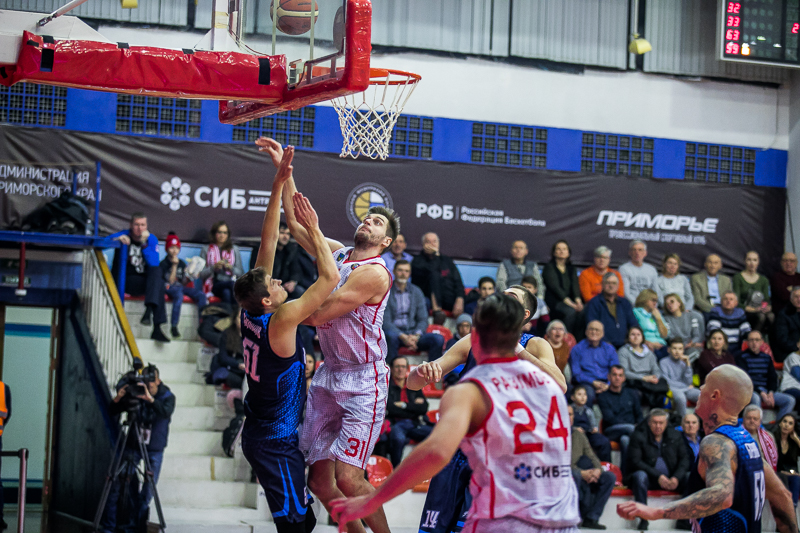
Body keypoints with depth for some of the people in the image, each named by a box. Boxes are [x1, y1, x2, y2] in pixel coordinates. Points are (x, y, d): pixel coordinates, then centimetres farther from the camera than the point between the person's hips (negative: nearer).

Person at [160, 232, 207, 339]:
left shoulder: (182, 263, 19)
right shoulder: (164, 264, 4)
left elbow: (184, 282, 15)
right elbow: (170, 281, -6)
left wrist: (190, 277, -6)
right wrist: (174, 265, -8)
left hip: (181, 287, 5)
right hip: (169, 288, -5)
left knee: (201, 294, -22)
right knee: (179, 294, -40)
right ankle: (174, 327, -44)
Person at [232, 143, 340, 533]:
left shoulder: (252, 313, 2)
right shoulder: (281, 320, -20)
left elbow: (267, 244, 3)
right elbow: (330, 277, -20)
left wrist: (279, 185, 2)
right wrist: (312, 229, -12)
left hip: (259, 434, 9)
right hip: (276, 443, -9)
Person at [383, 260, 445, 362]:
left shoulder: (416, 291, 14)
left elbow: (423, 320, 11)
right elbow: (385, 321, -7)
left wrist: (416, 336, -11)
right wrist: (402, 337, -22)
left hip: (413, 333, 4)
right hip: (395, 332, -4)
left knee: (438, 339, -22)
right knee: (391, 337, -39)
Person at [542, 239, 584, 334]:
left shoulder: (571, 268, 20)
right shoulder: (549, 267, 3)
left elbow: (575, 285, 5)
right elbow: (555, 287, -10)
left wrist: (578, 300, -16)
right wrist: (568, 302, -23)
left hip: (571, 301, 5)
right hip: (554, 301, -5)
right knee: (570, 311, -35)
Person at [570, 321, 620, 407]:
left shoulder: (609, 349, 17)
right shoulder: (577, 349, 9)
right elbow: (576, 373, 1)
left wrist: (608, 385, -11)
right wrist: (593, 382, -13)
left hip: (606, 383, 2)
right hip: (586, 383, -2)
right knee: (589, 392, -38)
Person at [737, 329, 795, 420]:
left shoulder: (767, 358, 17)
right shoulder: (742, 357, 0)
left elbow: (773, 378, 14)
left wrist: (771, 392, -8)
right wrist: (761, 393, -20)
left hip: (767, 391, 5)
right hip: (750, 391, -5)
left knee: (790, 400, -15)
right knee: (755, 398, -40)